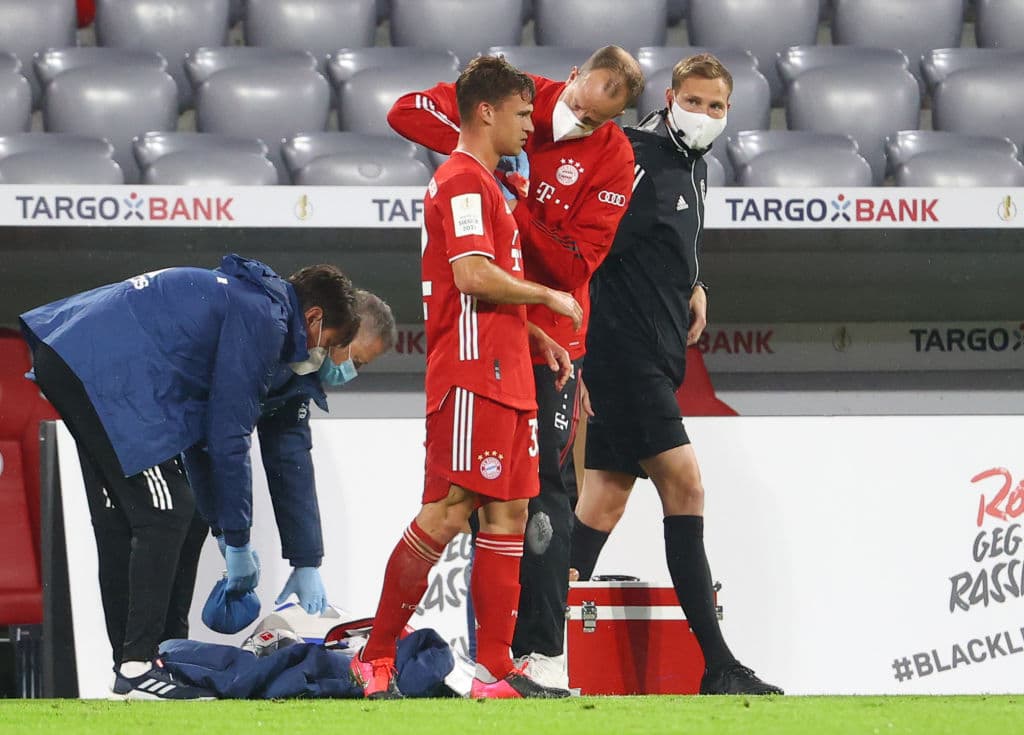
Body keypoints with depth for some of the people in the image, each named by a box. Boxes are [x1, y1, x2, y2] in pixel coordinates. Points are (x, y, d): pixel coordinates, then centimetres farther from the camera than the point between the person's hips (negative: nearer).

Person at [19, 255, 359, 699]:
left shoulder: (242, 295, 25)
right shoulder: (263, 318, -5)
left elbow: (202, 427, 30)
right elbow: (228, 437, -6)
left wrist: (224, 528, 30)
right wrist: (237, 542, 1)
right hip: (111, 375, -11)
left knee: (120, 522, 15)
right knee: (165, 514, -8)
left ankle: (129, 662, 19)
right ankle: (138, 667, -10)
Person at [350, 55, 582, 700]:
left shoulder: (486, 183, 23)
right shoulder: (463, 179, -10)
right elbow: (472, 275, -22)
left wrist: (536, 338, 15)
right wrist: (549, 297, -10)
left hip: (505, 376, 10)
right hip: (472, 374, -10)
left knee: (510, 510, 6)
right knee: (450, 510, -12)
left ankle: (496, 671, 5)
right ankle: (376, 658, -8)